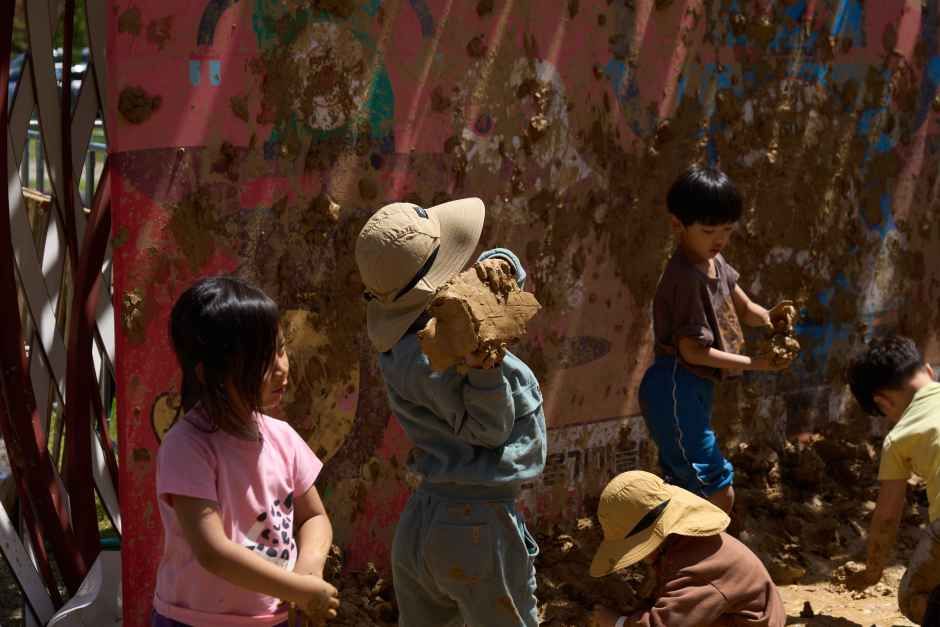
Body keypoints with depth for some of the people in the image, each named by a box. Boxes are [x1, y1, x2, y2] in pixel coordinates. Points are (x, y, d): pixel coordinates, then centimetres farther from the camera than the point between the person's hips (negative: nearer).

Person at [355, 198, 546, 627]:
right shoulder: (431, 359, -23)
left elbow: (504, 270, 11)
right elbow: (489, 429, -14)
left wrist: (498, 264, -12)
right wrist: (484, 370, -31)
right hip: (480, 524, -9)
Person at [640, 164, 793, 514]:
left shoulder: (714, 262, 6)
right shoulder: (686, 277, -22)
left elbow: (742, 307, 13)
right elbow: (692, 350, -22)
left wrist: (768, 317, -10)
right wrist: (755, 363, -21)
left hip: (692, 392, 10)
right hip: (675, 392, -10)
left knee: (684, 487, 20)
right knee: (719, 491, -9)